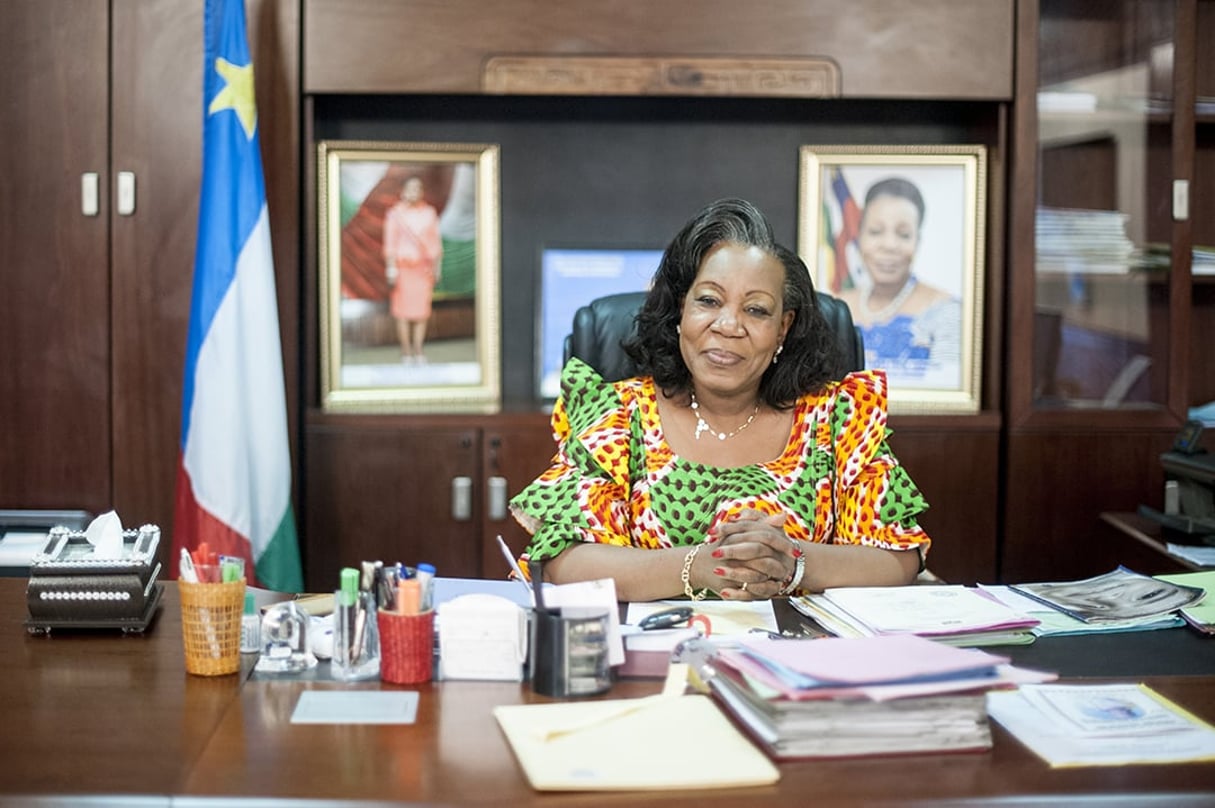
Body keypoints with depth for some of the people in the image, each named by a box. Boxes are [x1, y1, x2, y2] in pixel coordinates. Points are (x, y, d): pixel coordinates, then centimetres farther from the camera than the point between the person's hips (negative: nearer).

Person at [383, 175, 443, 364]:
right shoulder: (395, 214, -2)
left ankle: (418, 351, 8)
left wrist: (436, 267, 8)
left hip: (424, 267, 3)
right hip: (403, 267, -3)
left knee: (422, 311, 1)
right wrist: (391, 268, -10)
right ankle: (406, 352, 5)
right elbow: (390, 243, -3)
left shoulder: (429, 213, 7)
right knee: (403, 311, -3)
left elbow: (435, 242, 11)